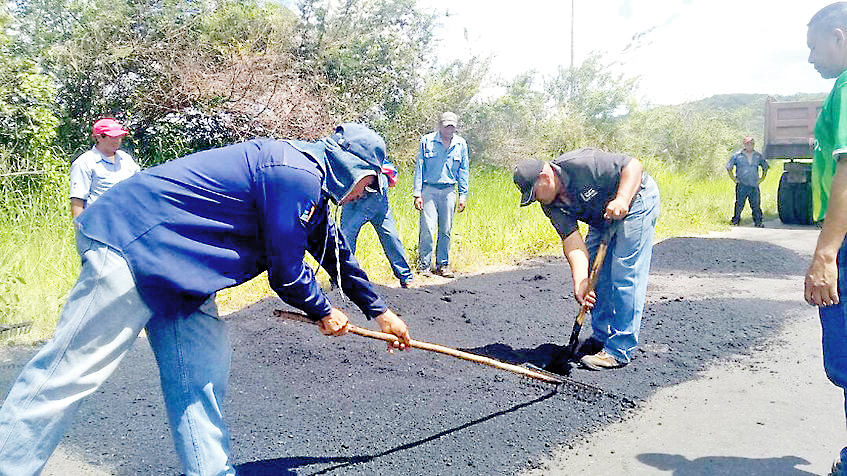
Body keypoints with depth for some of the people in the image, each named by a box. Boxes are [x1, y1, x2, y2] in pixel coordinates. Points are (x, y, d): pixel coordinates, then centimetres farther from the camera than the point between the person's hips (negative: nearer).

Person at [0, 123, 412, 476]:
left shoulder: (311, 183, 15)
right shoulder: (297, 174, -18)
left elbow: (336, 251, 27)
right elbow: (285, 270, -14)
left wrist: (380, 311, 34)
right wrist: (322, 312, 5)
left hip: (170, 263, 10)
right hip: (133, 242, -10)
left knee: (201, 368, 7)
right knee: (71, 370, -7)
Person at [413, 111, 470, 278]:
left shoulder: (461, 144, 8)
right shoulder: (427, 141, -1)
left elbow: (463, 171, 13)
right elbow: (419, 168, 1)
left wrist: (463, 195, 8)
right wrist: (417, 193, -4)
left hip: (449, 191, 3)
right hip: (429, 189, -3)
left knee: (446, 230, 5)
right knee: (427, 228, -9)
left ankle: (443, 265, 16)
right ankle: (425, 265, 3)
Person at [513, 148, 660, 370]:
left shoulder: (582, 165, -30)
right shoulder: (551, 204, -9)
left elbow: (634, 165, -25)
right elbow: (572, 240, -15)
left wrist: (621, 199, -39)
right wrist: (580, 282, -27)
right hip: (602, 218, 8)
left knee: (625, 276, -12)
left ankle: (620, 350, -7)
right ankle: (601, 338, 22)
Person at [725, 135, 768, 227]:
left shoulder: (758, 156, 11)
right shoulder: (737, 155, 2)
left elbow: (765, 167, 25)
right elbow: (728, 167, 9)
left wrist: (761, 179, 16)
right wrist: (734, 179, 3)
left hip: (754, 185, 2)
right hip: (741, 185, -2)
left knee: (756, 204, 2)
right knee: (739, 204, -3)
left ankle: (758, 222, 9)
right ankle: (735, 221, 6)